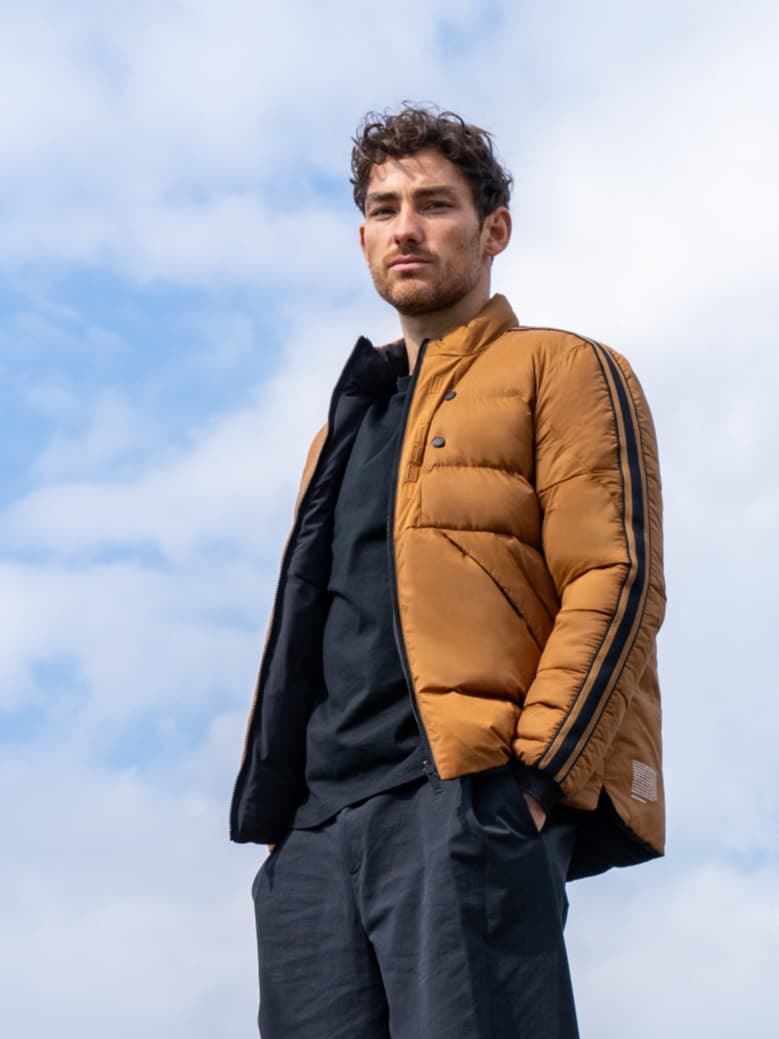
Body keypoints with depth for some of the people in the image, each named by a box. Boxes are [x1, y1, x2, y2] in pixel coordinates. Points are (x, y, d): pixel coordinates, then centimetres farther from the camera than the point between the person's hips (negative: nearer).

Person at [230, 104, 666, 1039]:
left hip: (470, 797, -6)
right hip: (317, 823, 7)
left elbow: (616, 580, -4)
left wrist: (537, 771, -15)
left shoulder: (561, 373, 9)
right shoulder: (353, 413, 30)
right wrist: (273, 802, 15)